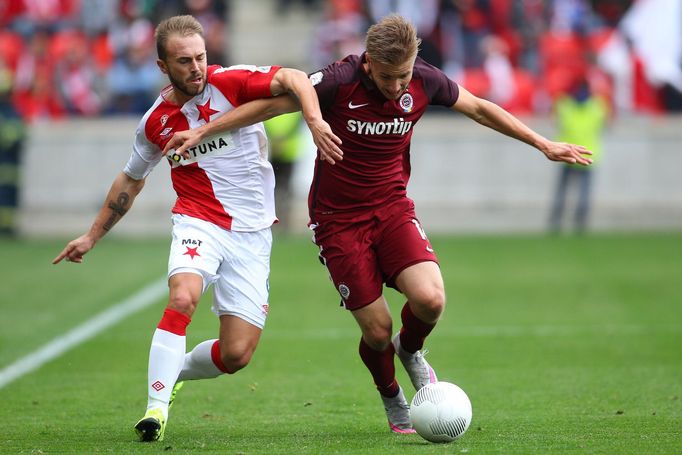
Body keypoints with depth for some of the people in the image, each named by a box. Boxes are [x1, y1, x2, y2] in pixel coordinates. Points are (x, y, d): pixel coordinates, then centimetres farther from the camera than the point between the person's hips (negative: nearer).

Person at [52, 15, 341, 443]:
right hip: (199, 223, 1)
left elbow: (293, 79, -21)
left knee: (236, 355, -5)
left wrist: (316, 120, -41)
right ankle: (156, 409, -26)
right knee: (182, 298, -32)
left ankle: (175, 371, 28)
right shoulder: (156, 122, 4)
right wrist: (92, 237, 25)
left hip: (252, 233, -1)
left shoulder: (231, 82, -7)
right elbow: (131, 180, 21)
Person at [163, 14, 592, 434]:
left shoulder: (425, 81, -10)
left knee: (430, 299, -21)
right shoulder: (339, 82, -22)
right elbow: (269, 103, -13)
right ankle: (392, 399, 28)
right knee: (377, 330, -5)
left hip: (392, 206, 3)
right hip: (338, 218, -3)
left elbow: (479, 108, 8)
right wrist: (201, 131, -15)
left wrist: (543, 144, 13)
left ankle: (411, 350, 16)